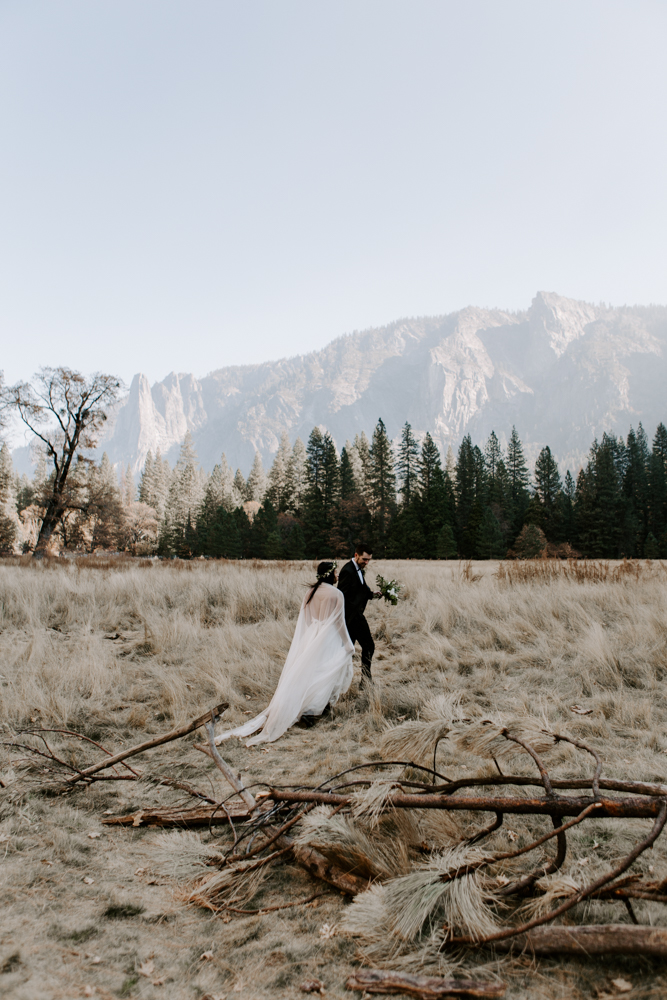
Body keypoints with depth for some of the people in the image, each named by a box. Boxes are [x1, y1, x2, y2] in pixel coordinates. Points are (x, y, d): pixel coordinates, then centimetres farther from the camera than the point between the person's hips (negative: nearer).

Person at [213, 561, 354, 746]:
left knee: (303, 672, 12)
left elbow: (305, 620, 8)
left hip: (310, 638, 6)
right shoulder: (336, 594, -15)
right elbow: (339, 622, -9)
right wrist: (348, 645, 1)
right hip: (328, 641, -6)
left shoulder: (311, 592, 3)